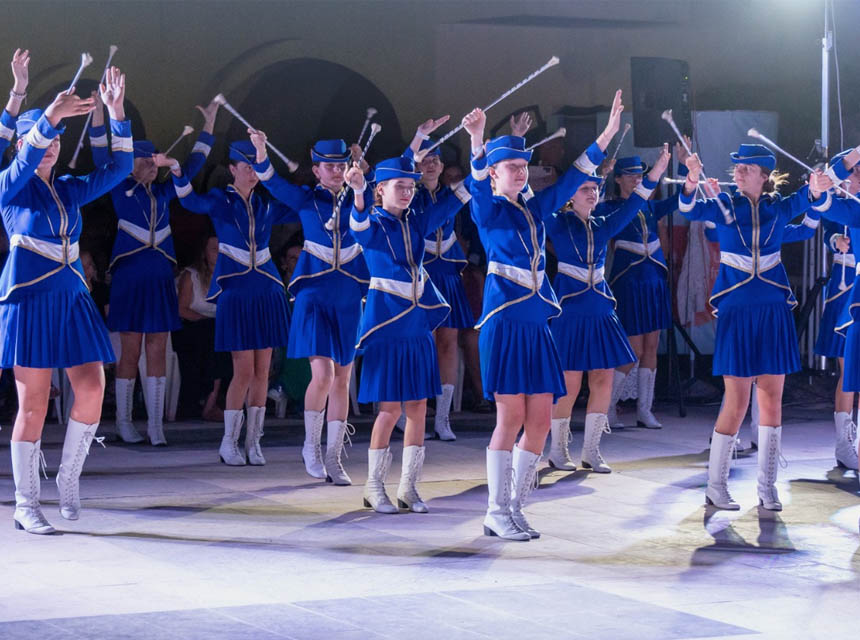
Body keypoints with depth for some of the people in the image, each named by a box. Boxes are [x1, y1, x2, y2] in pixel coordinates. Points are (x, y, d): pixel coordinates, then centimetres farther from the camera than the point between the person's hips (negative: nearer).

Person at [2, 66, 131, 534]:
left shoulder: (69, 190, 15)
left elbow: (119, 168, 11)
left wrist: (116, 114, -1)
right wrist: (50, 117, -39)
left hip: (71, 298, 6)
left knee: (92, 390, -7)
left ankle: (69, 478, 12)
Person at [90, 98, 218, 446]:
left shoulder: (164, 192, 11)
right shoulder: (120, 189, 2)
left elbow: (195, 162, 19)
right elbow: (100, 153, -7)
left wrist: (209, 122, 19)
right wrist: (99, 109, -16)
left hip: (160, 280, 4)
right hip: (129, 277, -4)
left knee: (158, 351, 2)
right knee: (130, 351, -1)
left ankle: (155, 426, 3)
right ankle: (123, 421, 9)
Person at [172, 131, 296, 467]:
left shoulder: (267, 205, 10)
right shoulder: (220, 200, -2)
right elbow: (191, 200, -22)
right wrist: (178, 173, -39)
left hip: (266, 291, 4)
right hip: (235, 291, -4)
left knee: (262, 369, 3)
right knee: (244, 370, -8)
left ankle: (253, 441, 12)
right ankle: (229, 442, 6)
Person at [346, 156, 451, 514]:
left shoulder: (415, 224, 10)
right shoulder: (373, 224, -7)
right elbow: (359, 228, -31)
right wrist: (357, 194, -52)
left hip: (418, 326, 6)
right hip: (387, 326, -6)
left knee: (418, 407, 5)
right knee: (390, 408, -5)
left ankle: (408, 488, 13)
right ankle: (374, 488, 8)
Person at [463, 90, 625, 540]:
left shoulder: (534, 209, 16)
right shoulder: (487, 210, -2)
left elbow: (573, 178, 15)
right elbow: (478, 183, -23)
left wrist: (608, 132, 7)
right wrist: (477, 140, -43)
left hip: (536, 325, 7)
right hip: (504, 323, -7)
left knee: (539, 421, 3)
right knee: (511, 418, -8)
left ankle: (514, 510, 12)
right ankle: (497, 513, 0)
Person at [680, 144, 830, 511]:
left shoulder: (778, 207, 3)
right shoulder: (723, 206, 0)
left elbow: (807, 204, -18)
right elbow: (690, 210, -19)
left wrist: (817, 192, -43)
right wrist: (691, 185, -42)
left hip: (773, 311, 2)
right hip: (736, 312, -2)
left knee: (772, 399, 4)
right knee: (736, 401, -4)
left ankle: (767, 487, 14)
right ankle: (715, 486, 9)